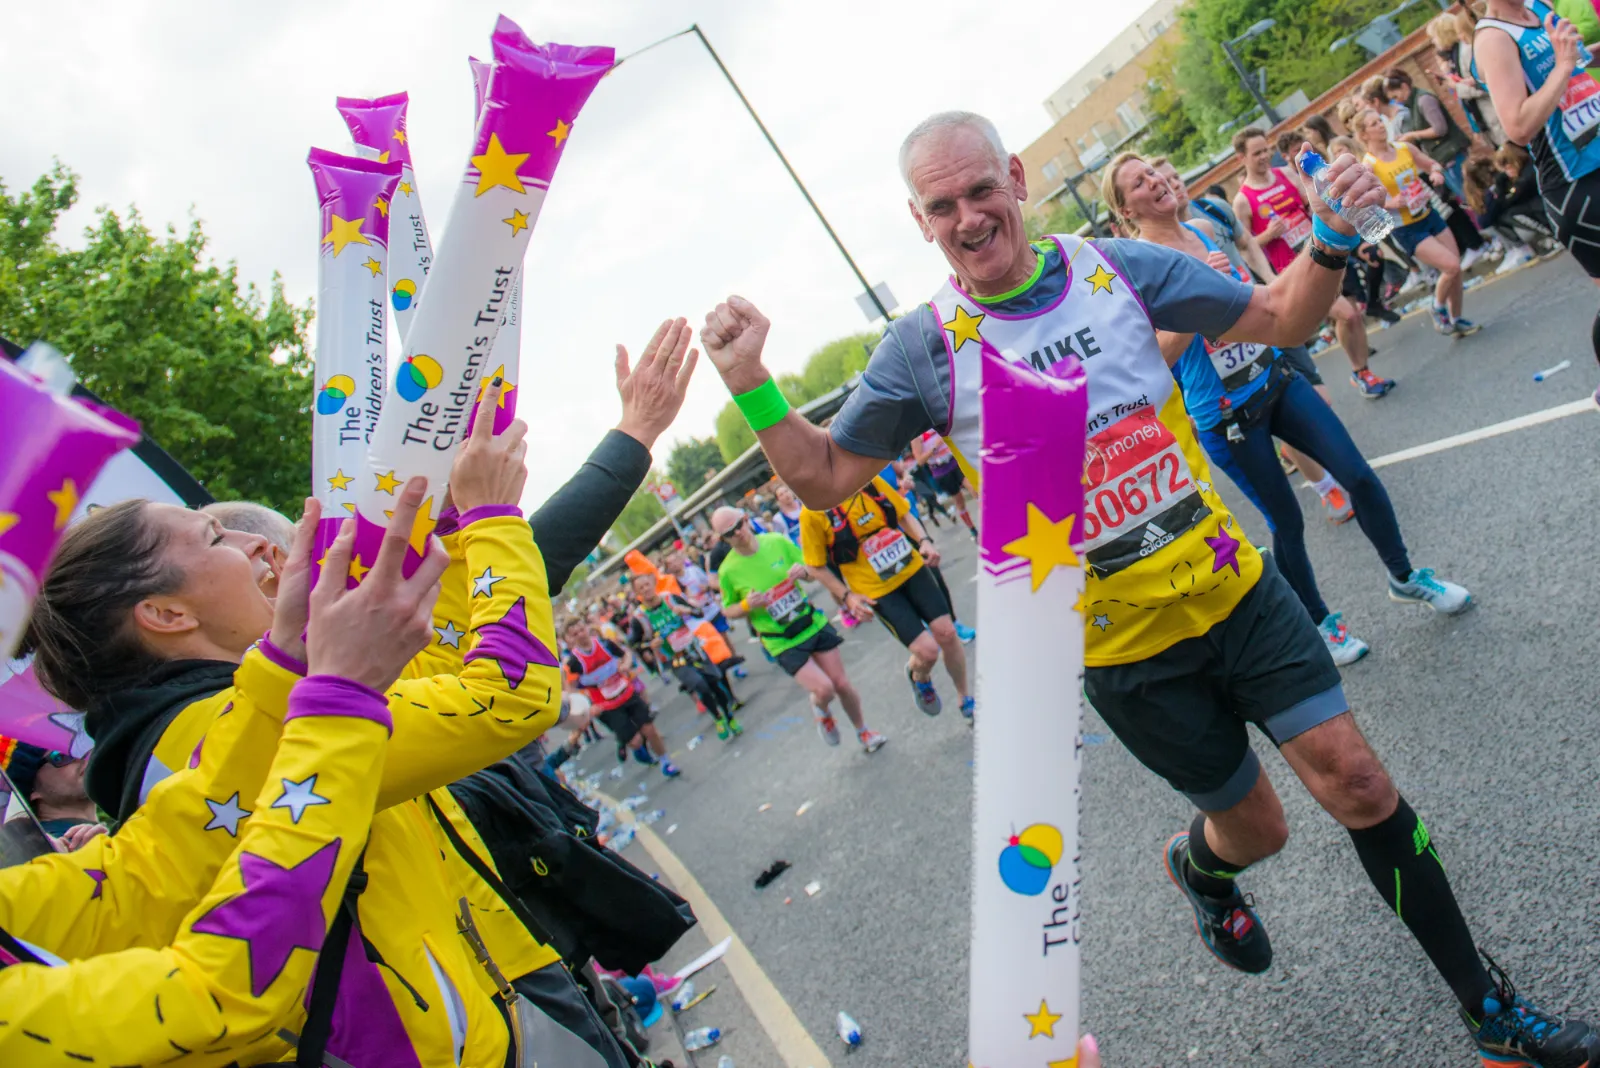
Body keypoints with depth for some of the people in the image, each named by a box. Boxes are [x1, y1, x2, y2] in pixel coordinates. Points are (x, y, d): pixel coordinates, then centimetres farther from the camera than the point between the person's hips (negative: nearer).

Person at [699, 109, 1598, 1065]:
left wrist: (1331, 242, -14)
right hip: (1125, 648, -2)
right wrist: (751, 385, -17)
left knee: (1358, 783, 2)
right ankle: (1202, 869, 51)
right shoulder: (927, 347, -10)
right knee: (1255, 825, 12)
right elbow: (825, 479, -3)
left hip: (1233, 584, 2)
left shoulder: (1118, 267, -5)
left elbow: (1281, 319, 6)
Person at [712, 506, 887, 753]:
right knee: (823, 689, -16)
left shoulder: (777, 541, -7)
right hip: (783, 642, -3)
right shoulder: (728, 571, -13)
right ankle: (821, 712, 21)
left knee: (841, 684, 7)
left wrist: (803, 571, -16)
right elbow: (728, 610, 1)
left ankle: (863, 731, 33)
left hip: (814, 623, 3)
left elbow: (812, 572, 7)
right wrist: (747, 605, -19)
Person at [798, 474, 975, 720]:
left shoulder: (870, 481, -4)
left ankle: (966, 700, 28)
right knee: (927, 650, -11)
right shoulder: (813, 513, -15)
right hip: (877, 592, -4)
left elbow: (903, 514, 9)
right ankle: (918, 677, 28)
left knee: (947, 633, 3)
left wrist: (924, 540, -7)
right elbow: (816, 567, -6)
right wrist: (847, 596, -14)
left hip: (912, 569, 4)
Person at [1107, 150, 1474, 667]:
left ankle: (1403, 576, 28)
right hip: (1225, 414, -6)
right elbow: (1161, 354, -24)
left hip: (1275, 378, 6)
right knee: (1287, 521, 6)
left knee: (1359, 474, 4)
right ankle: (1319, 623, 29)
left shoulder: (1204, 231, 5)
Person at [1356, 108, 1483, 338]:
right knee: (1451, 266, -17)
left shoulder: (1403, 148, 3)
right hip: (1407, 230, -7)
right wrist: (1391, 203, -30)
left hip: (1428, 215, 7)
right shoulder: (1368, 165, -15)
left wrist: (1436, 172, -6)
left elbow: (1432, 164, 16)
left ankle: (1456, 319, 27)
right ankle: (1439, 309, 11)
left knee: (1456, 269, 8)